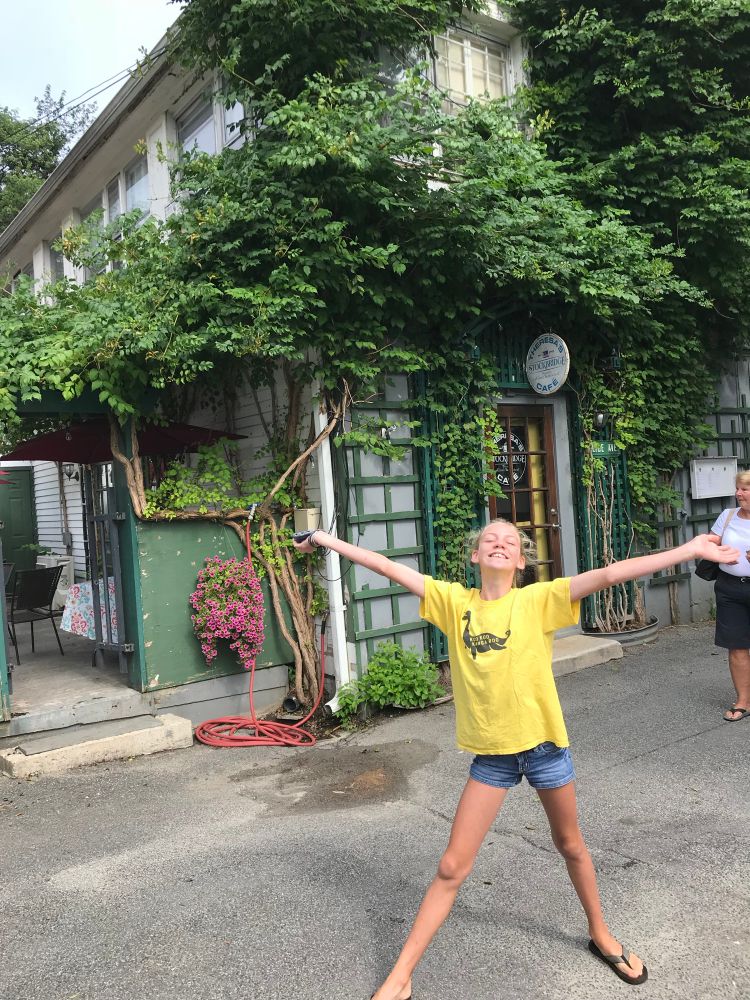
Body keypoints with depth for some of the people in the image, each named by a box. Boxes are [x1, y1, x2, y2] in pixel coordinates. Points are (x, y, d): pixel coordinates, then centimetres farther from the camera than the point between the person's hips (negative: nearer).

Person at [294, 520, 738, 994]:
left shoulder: (538, 599, -10)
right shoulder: (453, 600, -5)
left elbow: (608, 574, -19)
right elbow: (386, 565, -5)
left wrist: (691, 549, -25)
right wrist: (326, 539, -3)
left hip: (544, 743, -1)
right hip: (490, 753, 1)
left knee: (571, 845, 22)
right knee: (452, 867, 6)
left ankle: (601, 935, 48)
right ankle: (400, 977, 19)